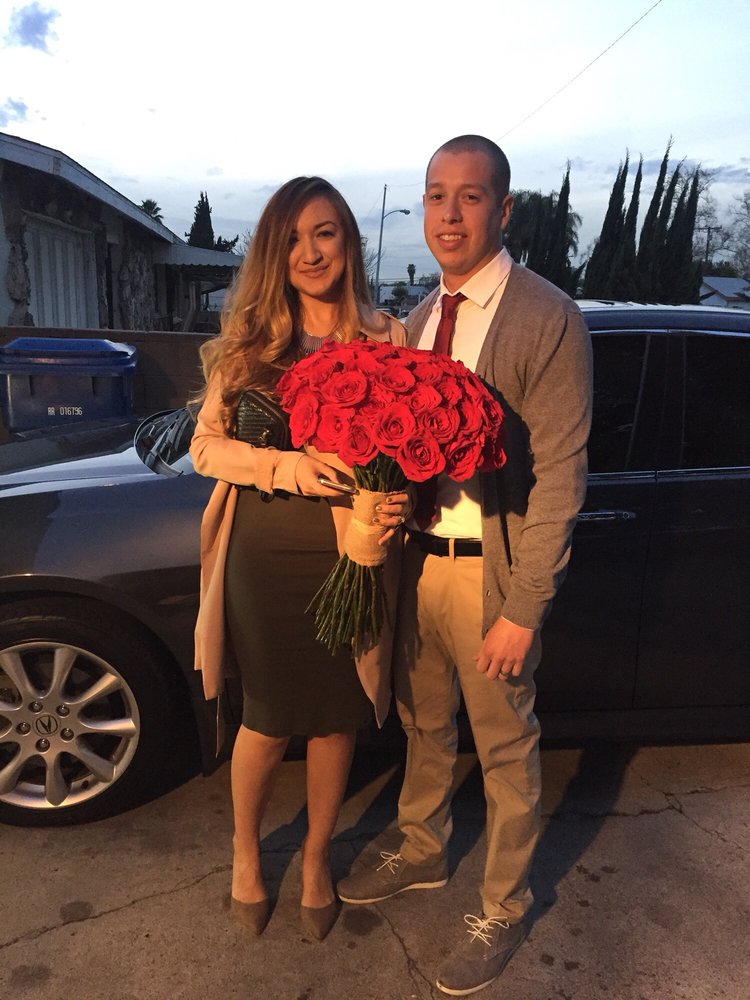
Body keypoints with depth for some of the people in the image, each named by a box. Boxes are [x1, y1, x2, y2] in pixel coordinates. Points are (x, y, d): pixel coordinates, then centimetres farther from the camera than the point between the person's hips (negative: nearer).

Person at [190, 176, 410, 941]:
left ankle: (316, 858, 40)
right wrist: (286, 466, -18)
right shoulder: (249, 341, 3)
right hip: (265, 560, 0)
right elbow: (205, 445, -1)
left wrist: (396, 502, -21)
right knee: (270, 721, 13)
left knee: (336, 718, 14)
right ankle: (245, 850, 42)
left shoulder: (384, 339, 1)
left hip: (349, 559, 0)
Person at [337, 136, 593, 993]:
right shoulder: (420, 318, 8)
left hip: (491, 573, -6)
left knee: (505, 752, 12)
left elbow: (558, 476, -15)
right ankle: (422, 853, 48)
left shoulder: (548, 320, -13)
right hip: (417, 559, 6)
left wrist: (523, 609, -16)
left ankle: (502, 910, 36)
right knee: (423, 726, 23)